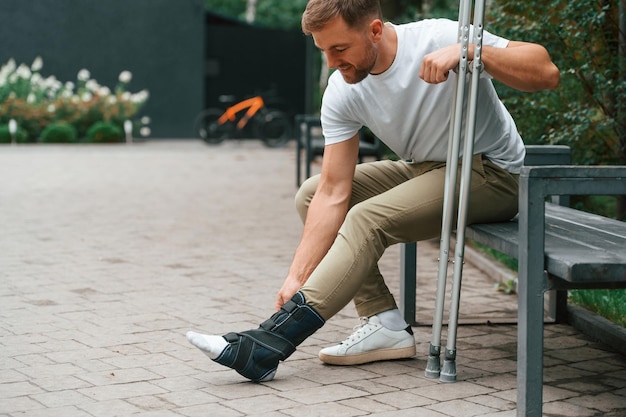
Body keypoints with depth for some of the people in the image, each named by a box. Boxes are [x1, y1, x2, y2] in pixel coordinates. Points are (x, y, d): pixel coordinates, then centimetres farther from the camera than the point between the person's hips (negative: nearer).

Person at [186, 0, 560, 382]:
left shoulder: (440, 38, -25)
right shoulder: (343, 92, -10)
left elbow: (547, 74, -30)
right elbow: (333, 193, -13)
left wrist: (469, 51, -43)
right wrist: (297, 276, -21)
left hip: (490, 172, -7)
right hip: (425, 170, 7)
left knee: (369, 218, -27)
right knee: (313, 193, -5)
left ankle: (265, 348, -28)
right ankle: (386, 325, -10)